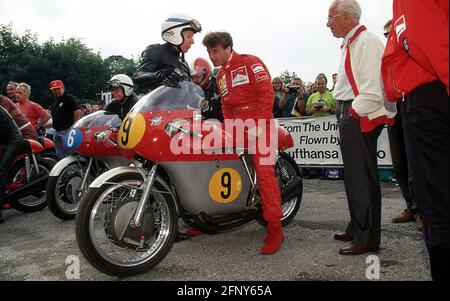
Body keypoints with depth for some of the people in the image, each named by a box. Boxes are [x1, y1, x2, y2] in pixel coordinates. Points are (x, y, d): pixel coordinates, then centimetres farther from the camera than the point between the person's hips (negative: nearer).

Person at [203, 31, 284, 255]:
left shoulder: (250, 62, 0)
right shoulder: (220, 76, 23)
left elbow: (266, 92, -9)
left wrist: (259, 123, -16)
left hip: (259, 124, -7)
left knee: (265, 173, -15)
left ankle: (275, 229, -13)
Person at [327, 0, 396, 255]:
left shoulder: (367, 41, -11)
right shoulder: (351, 43, 21)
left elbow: (372, 86, -21)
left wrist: (355, 112, -17)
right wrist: (345, 116, 16)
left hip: (361, 117, -11)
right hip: (350, 116, 11)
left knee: (362, 179, -7)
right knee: (354, 177, 17)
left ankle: (367, 239, 3)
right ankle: (357, 229, 30)